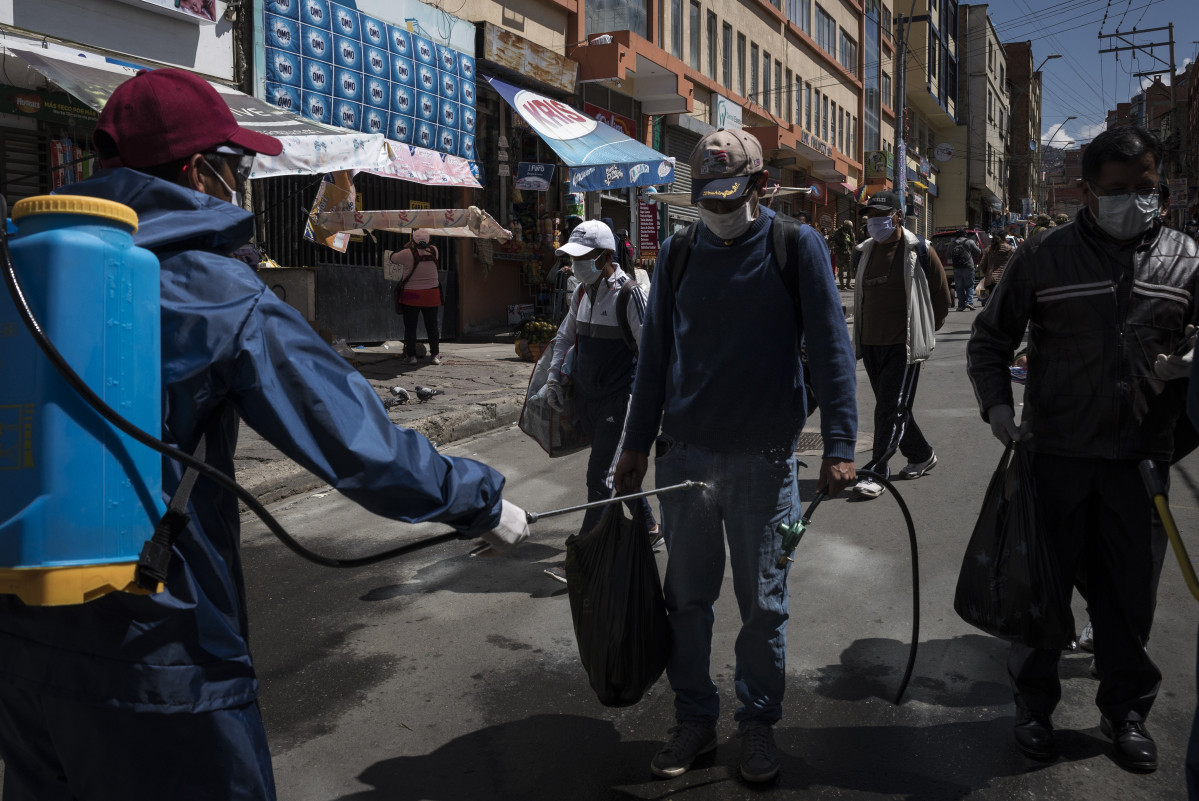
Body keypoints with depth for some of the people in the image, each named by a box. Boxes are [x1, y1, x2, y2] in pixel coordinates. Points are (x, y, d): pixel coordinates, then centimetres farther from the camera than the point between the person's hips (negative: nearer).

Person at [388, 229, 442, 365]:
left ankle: (411, 355, 6)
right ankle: (435, 355, 11)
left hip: (411, 296, -2)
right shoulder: (434, 251, -6)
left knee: (410, 327, 7)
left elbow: (392, 257, 0)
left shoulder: (407, 254, -16)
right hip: (431, 296, 3)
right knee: (432, 326, 11)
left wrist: (389, 252, 24)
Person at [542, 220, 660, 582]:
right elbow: (565, 336, 22)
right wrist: (553, 376, 13)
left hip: (616, 399, -8)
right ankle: (650, 529, 36)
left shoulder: (628, 294, -15)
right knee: (618, 468, 18)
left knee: (600, 478, -8)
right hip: (585, 396, 8)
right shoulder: (582, 292, 9)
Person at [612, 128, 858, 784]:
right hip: (685, 454, 3)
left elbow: (830, 348, -3)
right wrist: (636, 445, 12)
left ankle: (758, 723, 27)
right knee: (687, 596, 10)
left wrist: (838, 445, -10)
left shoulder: (797, 245, -2)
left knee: (763, 602, 8)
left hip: (764, 458, -2)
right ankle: (694, 721, 27)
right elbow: (655, 354, 12)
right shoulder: (677, 252, 7)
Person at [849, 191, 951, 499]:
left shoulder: (919, 251, -6)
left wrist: (923, 332, 8)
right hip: (871, 344, 6)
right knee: (893, 408, 14)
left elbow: (941, 296, 3)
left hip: (904, 345, -6)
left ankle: (876, 472, -5)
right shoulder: (865, 252, 9)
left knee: (889, 409, -9)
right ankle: (921, 455, 33)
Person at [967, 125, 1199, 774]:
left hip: (1140, 458, 2)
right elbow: (990, 339, 6)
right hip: (1056, 453, -1)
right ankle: (1034, 704, 27)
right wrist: (996, 404, -7)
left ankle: (1127, 711, 31)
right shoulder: (1044, 256, 0)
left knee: (1129, 593, 12)